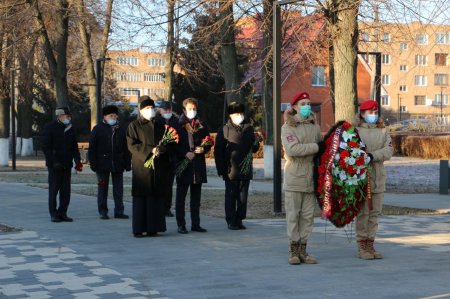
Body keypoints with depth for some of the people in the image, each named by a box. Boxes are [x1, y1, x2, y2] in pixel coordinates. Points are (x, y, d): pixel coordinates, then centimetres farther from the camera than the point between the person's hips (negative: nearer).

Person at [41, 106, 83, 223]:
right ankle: (53, 214, 6)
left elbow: (74, 146, 14)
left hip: (67, 165, 5)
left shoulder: (70, 128, 11)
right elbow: (45, 146, -9)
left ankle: (62, 213, 11)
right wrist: (53, 161, -16)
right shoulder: (50, 127, -5)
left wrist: (77, 161, 1)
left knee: (66, 190, 3)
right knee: (54, 190, 0)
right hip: (54, 165, -5)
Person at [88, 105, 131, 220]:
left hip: (118, 165, 3)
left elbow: (126, 148, 11)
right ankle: (103, 212, 11)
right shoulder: (98, 129, 0)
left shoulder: (120, 129, 11)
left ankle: (119, 211, 11)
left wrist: (127, 163, 5)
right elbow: (92, 148, -2)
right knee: (102, 188, 4)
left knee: (118, 189, 5)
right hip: (103, 165, -3)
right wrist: (93, 163, -9)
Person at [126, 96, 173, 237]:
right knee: (141, 198, -5)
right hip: (141, 166, -4)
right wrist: (150, 150, -17)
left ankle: (153, 228, 8)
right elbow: (132, 145, -7)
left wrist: (161, 149, -5)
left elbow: (168, 144, 14)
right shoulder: (134, 126, 3)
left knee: (156, 197, 3)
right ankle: (139, 229, -1)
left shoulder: (160, 126, 16)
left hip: (158, 167, 4)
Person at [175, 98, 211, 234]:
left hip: (198, 165, 4)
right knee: (181, 196, -1)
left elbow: (208, 143, 15)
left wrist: (203, 149, -6)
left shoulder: (202, 125, 12)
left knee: (196, 196, 8)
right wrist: (185, 154, -16)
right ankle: (181, 225, 3)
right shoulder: (178, 125, -1)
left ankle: (195, 224, 14)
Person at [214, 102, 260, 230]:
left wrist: (256, 143, -9)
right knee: (231, 197, 2)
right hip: (230, 170, -3)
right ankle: (231, 221, 10)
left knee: (243, 197, 7)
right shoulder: (224, 130, -1)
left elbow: (254, 148, 15)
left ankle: (239, 220, 17)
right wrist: (221, 169, -7)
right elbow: (218, 151, -2)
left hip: (245, 170, 3)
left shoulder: (248, 128, 11)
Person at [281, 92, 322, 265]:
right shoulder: (288, 127, -3)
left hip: (311, 178, 5)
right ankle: (294, 250, 7)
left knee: (308, 216, 6)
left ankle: (303, 250, 13)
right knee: (293, 215, 0)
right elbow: (292, 149, -18)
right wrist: (315, 147, -14)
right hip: (294, 178, -5)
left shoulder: (315, 127, 13)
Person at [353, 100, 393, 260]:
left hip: (378, 178, 5)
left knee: (375, 212, 8)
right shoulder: (355, 131, -1)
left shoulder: (383, 131, 12)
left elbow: (389, 150, -3)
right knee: (363, 212, -3)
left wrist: (373, 156, -17)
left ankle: (370, 245, 17)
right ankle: (362, 247, 3)